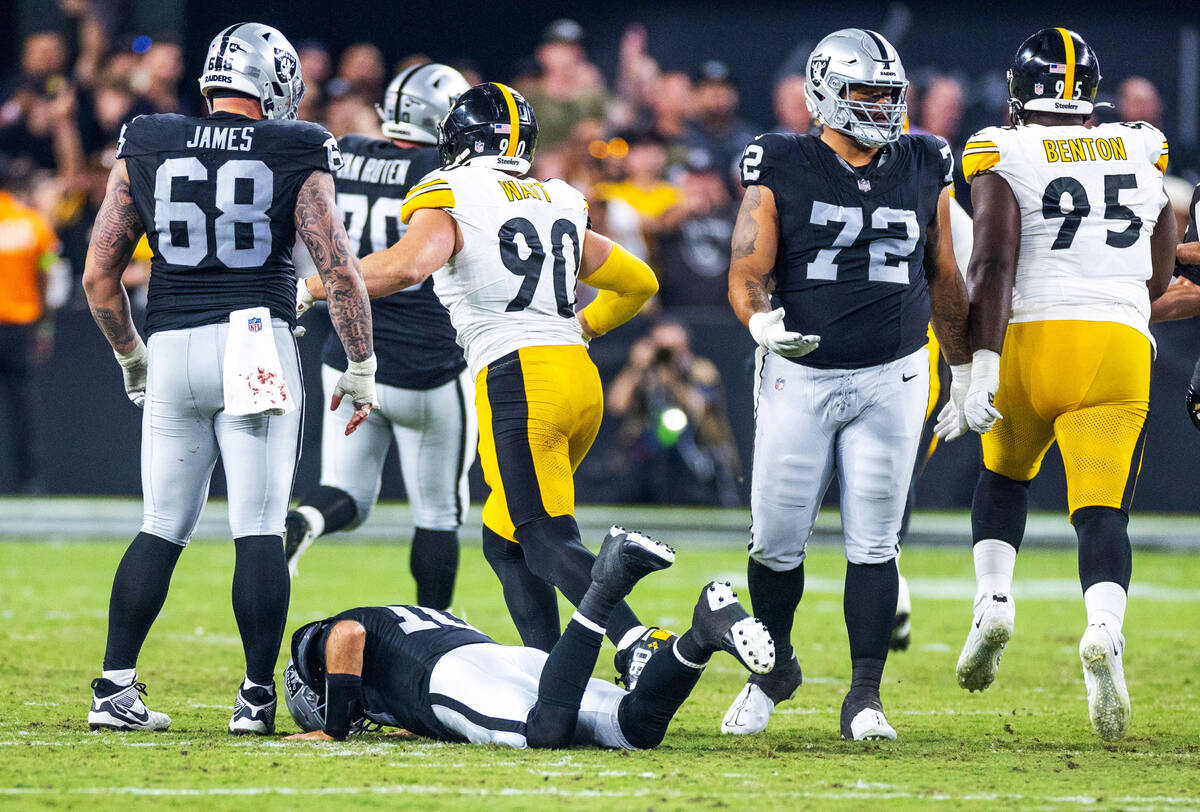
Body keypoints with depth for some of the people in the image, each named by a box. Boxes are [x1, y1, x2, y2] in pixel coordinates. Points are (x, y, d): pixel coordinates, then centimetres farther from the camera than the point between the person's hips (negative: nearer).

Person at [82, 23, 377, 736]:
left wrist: (132, 357, 24)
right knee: (260, 531, 0)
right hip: (258, 348, -3)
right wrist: (361, 369, 7)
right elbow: (342, 273, -5)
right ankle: (258, 698, -2)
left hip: (172, 351, 3)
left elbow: (99, 275, 9)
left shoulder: (146, 149, 8)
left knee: (164, 529, 11)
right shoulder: (297, 156, 1)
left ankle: (115, 686, 6)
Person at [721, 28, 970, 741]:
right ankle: (774, 669, 28)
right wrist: (761, 321, -28)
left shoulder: (923, 169, 6)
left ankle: (865, 696, 6)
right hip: (800, 379, -1)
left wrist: (965, 371, 18)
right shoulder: (783, 172, -4)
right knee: (777, 542, 3)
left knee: (873, 544, -1)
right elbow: (747, 274, -6)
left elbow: (943, 278, 15)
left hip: (891, 378, 1)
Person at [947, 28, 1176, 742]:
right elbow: (1161, 275, 20)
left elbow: (993, 263, -11)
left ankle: (993, 602, 6)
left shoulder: (1004, 155, 1)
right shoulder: (1144, 152, 13)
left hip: (1031, 338, -1)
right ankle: (1105, 631, -32)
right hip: (1119, 347, 1)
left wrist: (983, 364, -15)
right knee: (1102, 510, -6)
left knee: (1004, 475, 26)